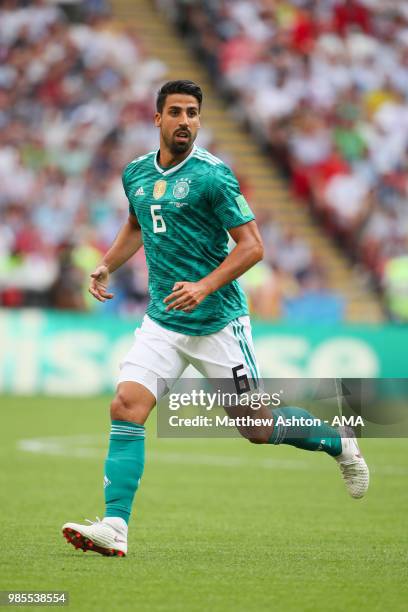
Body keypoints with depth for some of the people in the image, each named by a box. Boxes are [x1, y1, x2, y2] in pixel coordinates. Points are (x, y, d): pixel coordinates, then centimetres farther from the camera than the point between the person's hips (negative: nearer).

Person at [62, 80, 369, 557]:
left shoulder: (212, 175, -12)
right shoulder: (136, 173, 7)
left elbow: (251, 245, -14)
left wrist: (205, 286, -25)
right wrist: (106, 266, 14)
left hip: (218, 322, -5)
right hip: (162, 321, 5)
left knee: (258, 428, 4)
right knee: (125, 407, -15)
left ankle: (338, 443, 33)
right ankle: (115, 528, -18)